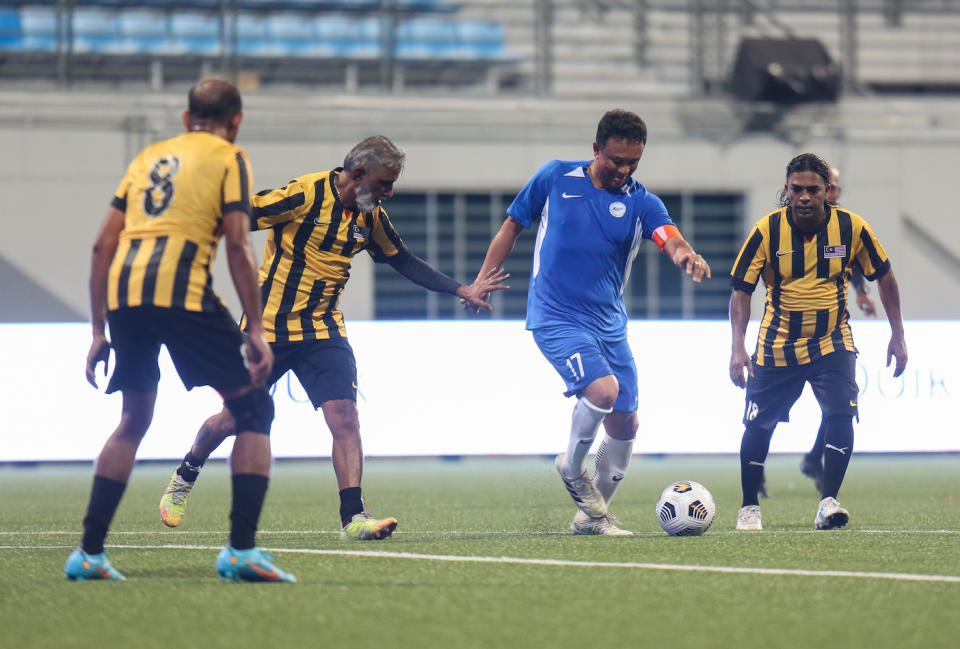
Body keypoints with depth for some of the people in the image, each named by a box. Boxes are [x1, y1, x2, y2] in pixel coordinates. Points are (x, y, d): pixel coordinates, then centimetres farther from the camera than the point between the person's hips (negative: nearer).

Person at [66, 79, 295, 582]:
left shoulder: (149, 157, 26)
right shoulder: (228, 158, 10)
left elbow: (103, 244, 21)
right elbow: (238, 246, -2)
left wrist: (99, 331, 24)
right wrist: (255, 330, -3)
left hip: (121, 293, 6)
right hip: (180, 289, -6)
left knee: (133, 421, 22)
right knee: (253, 409, 4)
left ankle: (89, 551, 18)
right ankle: (241, 549, -8)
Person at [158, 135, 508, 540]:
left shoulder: (370, 217, 3)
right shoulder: (305, 194, -18)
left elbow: (404, 262, 15)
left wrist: (463, 291, 12)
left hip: (323, 330, 5)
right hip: (270, 325, -5)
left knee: (344, 415, -14)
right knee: (235, 419, 6)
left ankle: (353, 517, -16)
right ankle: (183, 479, 34)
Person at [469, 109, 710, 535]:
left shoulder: (640, 203, -1)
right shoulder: (555, 178, -2)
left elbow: (670, 239, -19)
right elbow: (513, 226, 8)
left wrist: (685, 255, -43)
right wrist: (480, 282, 2)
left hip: (609, 324, 4)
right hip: (556, 319, -4)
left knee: (624, 425, 5)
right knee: (603, 389, -27)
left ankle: (593, 515, 25)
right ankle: (572, 468, 1)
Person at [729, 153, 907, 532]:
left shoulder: (851, 227, -11)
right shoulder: (767, 230, -14)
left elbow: (883, 276, 4)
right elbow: (741, 290, -9)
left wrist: (897, 335, 2)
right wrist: (738, 347, -20)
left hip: (832, 342, 0)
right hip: (777, 345, 0)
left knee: (841, 415, -19)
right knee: (758, 425, 1)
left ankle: (828, 502, -10)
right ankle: (749, 507, 20)